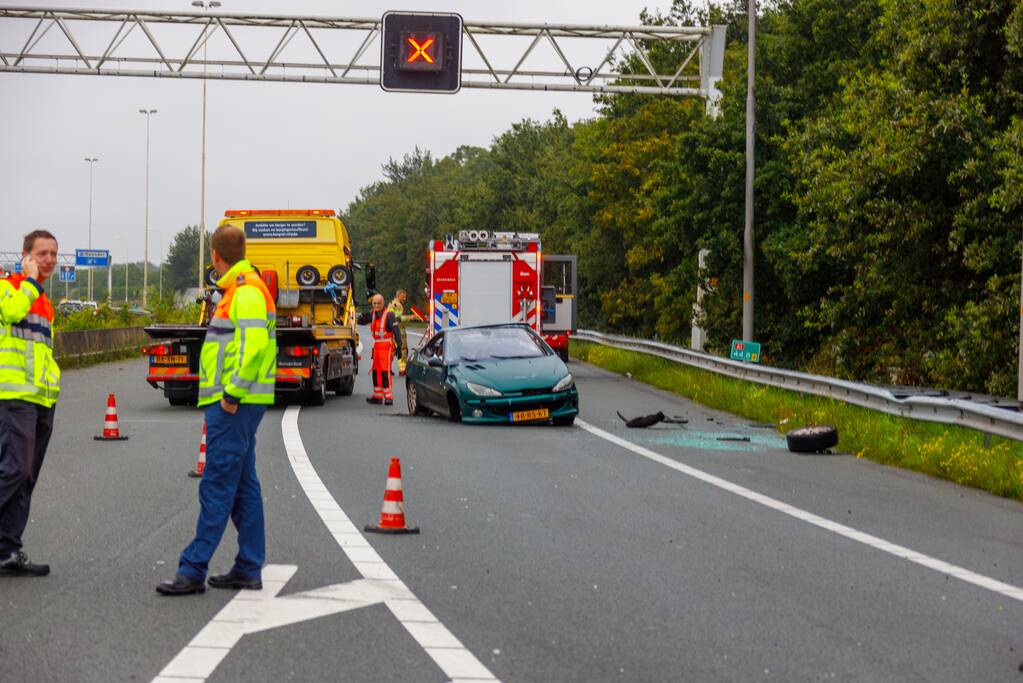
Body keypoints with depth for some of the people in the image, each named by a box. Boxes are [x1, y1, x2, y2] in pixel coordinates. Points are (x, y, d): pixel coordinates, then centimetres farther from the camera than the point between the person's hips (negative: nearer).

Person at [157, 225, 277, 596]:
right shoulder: (238, 289, 18)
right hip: (235, 402, 11)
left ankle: (193, 571, -8)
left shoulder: (246, 291, -14)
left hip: (233, 404, -11)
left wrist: (232, 394, -22)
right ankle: (249, 569, 16)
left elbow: (254, 345, -25)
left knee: (217, 487, -9)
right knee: (243, 487, 12)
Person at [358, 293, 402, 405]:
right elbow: (361, 322, 18)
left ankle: (389, 397, -10)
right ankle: (377, 396, 19)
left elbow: (396, 331, -16)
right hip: (377, 346, 8)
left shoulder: (388, 315, -12)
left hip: (386, 346, -8)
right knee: (376, 371, 11)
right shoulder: (373, 314, 12)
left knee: (386, 372, -12)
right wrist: (363, 316, -6)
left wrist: (399, 346, -22)